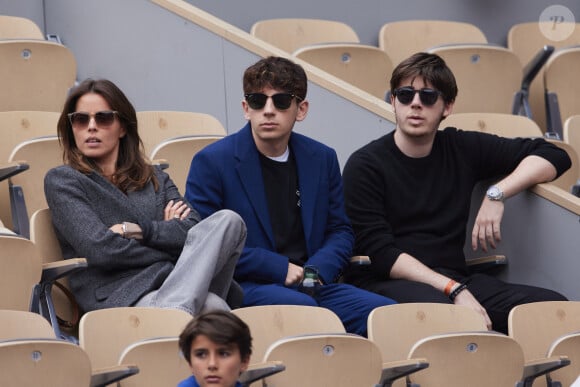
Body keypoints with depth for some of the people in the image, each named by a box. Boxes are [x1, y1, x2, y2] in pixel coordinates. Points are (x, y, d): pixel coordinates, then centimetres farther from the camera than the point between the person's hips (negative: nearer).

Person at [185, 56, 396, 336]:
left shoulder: (322, 158, 15)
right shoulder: (211, 162, 0)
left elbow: (340, 230, 19)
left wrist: (316, 270, -5)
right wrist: (280, 268, -11)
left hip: (311, 284, 5)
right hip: (244, 288, -4)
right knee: (300, 306, -37)